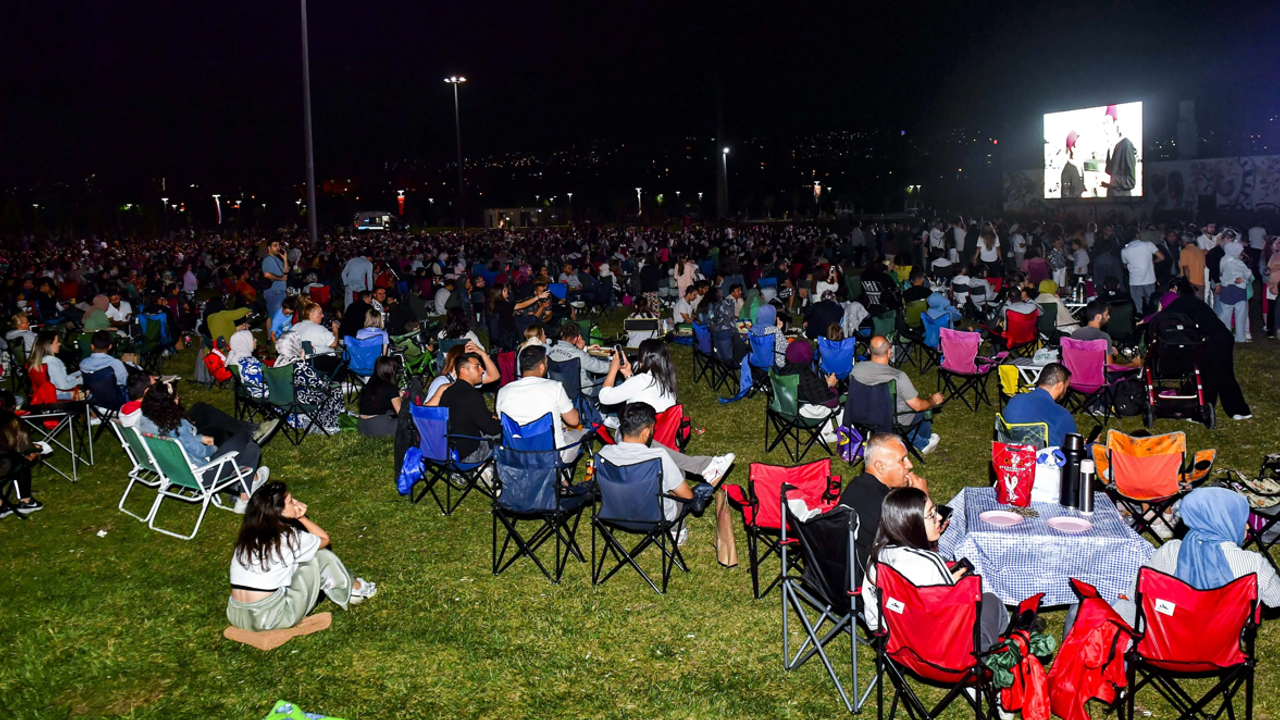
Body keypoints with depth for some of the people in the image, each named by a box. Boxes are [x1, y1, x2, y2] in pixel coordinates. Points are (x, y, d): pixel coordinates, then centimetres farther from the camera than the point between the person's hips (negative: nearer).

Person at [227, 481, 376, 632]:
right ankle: (353, 589, 29)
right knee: (319, 555, 7)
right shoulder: (288, 538, -12)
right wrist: (301, 518, 4)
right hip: (272, 619, -6)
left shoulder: (248, 535, 5)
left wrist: (297, 518, 3)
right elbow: (324, 538, 8)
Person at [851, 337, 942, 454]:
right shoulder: (899, 377, -33)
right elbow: (917, 406, -23)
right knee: (924, 409, 25)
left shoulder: (857, 369, -20)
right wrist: (933, 400, -1)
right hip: (895, 421, -4)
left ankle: (922, 444, 44)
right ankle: (926, 439, 51)